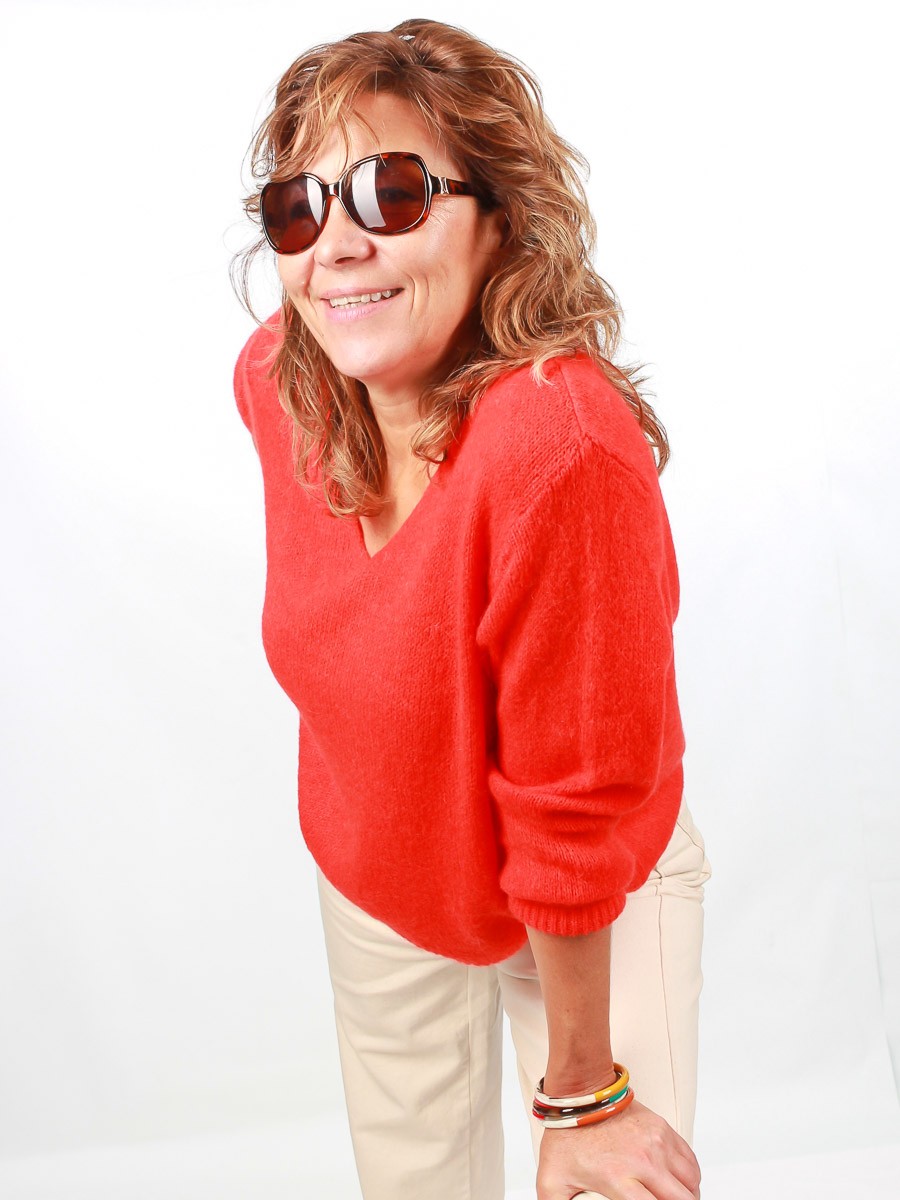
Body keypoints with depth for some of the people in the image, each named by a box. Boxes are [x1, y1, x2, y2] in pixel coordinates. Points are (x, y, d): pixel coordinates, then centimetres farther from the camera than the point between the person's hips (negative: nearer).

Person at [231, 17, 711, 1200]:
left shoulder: (563, 447, -36)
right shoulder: (274, 381, -15)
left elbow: (577, 820, -28)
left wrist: (582, 1093, -16)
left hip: (600, 910, -5)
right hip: (376, 889, 5)